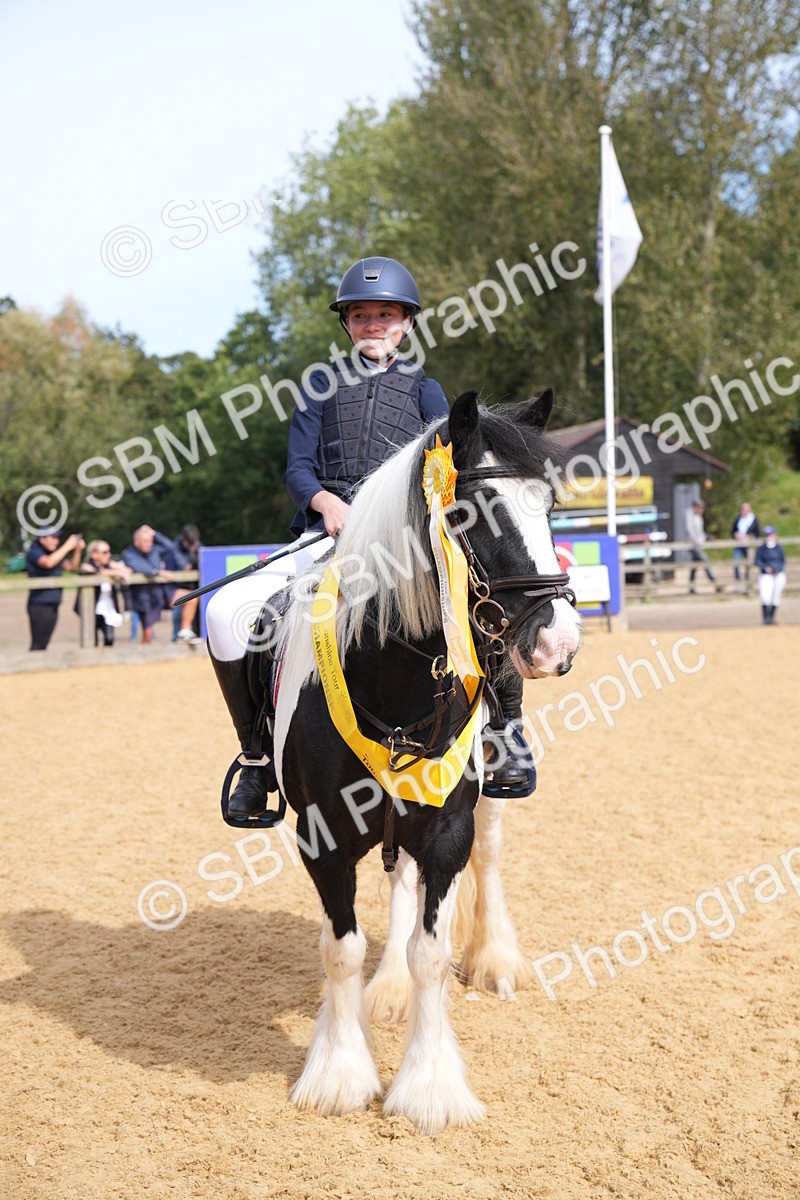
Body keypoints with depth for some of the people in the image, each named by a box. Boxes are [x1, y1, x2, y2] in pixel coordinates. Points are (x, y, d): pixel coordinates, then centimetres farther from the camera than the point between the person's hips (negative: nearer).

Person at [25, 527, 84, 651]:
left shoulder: (55, 553, 15)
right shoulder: (34, 553, -7)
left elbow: (72, 567, 19)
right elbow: (48, 562, -27)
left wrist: (78, 550, 4)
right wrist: (67, 547, -22)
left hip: (53, 604, 8)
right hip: (39, 604, -8)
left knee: (44, 643, 8)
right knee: (37, 644, -9)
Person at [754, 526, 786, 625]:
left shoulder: (779, 548, 5)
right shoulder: (761, 548, 1)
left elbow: (783, 561, 8)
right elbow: (757, 561, -1)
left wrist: (778, 569, -11)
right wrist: (765, 567, -18)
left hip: (779, 575, 2)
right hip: (765, 575, -2)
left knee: (776, 598, 4)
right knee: (765, 597, -17)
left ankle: (772, 618, 14)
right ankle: (765, 618, -12)